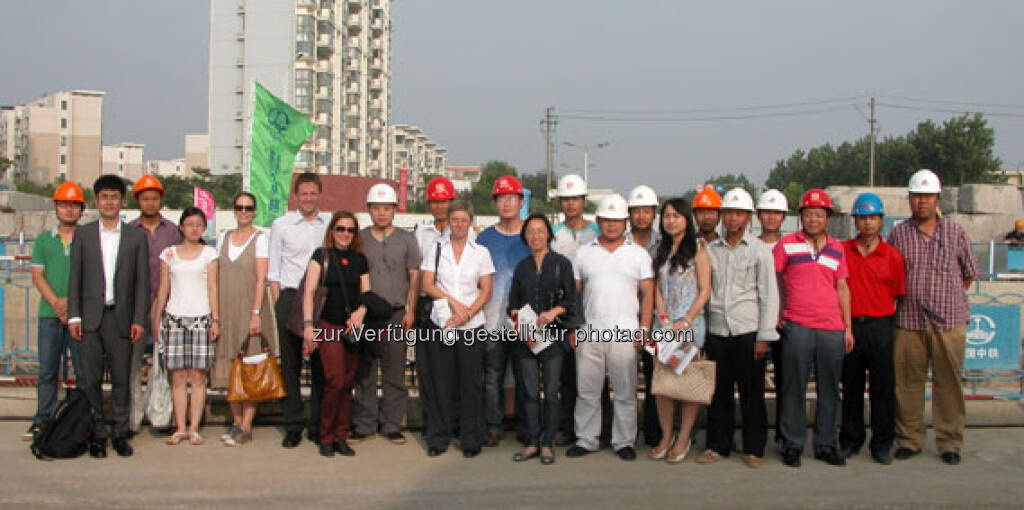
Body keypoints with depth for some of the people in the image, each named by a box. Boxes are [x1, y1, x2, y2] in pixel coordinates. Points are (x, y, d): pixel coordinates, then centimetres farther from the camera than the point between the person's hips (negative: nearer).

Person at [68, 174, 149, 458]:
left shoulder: (136, 237, 7)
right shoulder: (83, 234, 9)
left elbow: (142, 282, 4)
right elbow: (75, 278, 6)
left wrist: (139, 320, -3)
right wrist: (73, 316, -2)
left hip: (121, 318, 0)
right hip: (90, 317, 0)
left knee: (121, 378, 4)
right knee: (91, 379, 2)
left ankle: (120, 433, 13)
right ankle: (96, 434, 12)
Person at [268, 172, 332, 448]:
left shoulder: (332, 224, 9)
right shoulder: (281, 225, 7)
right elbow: (273, 270, 7)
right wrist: (279, 305, 0)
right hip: (291, 297, 0)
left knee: (322, 364, 3)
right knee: (290, 363, 1)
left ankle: (319, 425, 13)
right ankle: (293, 426, 9)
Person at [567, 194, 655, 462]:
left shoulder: (639, 254, 7)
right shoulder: (583, 253, 11)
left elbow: (647, 294, 5)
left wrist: (644, 329, -4)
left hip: (625, 335, -1)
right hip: (589, 334, 1)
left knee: (625, 392, 4)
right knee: (587, 392, 6)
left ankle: (624, 442, 15)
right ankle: (585, 440, 17)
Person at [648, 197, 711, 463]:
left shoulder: (698, 249, -1)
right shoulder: (660, 250, 15)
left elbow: (704, 291, -5)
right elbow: (657, 289, 12)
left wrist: (685, 322, -12)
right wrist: (664, 320, -2)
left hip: (690, 323, -4)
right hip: (664, 324, 5)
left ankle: (683, 439, 6)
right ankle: (666, 436, 12)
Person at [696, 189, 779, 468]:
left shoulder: (760, 250, 2)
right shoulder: (710, 250, 11)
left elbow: (769, 295, -1)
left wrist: (764, 336, -7)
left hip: (747, 330, -3)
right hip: (717, 332, 3)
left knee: (752, 393, 3)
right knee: (718, 393, 7)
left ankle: (754, 449, 14)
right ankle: (718, 445, 19)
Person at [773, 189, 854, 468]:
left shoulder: (837, 248, 13)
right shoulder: (786, 244, 2)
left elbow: (842, 287, 15)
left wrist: (848, 327, 11)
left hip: (832, 329, 4)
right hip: (797, 327, -3)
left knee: (829, 389, 8)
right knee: (794, 388, 2)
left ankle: (826, 444, 20)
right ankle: (792, 445, 12)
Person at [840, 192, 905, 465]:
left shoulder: (892, 255, 2)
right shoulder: (842, 250, 4)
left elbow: (896, 295, 5)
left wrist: (887, 324, -2)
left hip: (880, 326, -1)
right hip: (849, 325, 1)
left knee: (883, 387, 3)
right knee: (851, 386, 10)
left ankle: (882, 444, 14)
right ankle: (850, 440, 22)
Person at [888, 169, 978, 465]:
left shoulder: (955, 232, 7)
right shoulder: (898, 234, 7)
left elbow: (968, 273, 14)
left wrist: (948, 298, 9)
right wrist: (909, 297, 5)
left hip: (949, 321, 0)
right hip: (908, 321, 1)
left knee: (949, 382, 2)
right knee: (907, 382, 3)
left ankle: (949, 443, 13)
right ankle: (910, 439, 15)